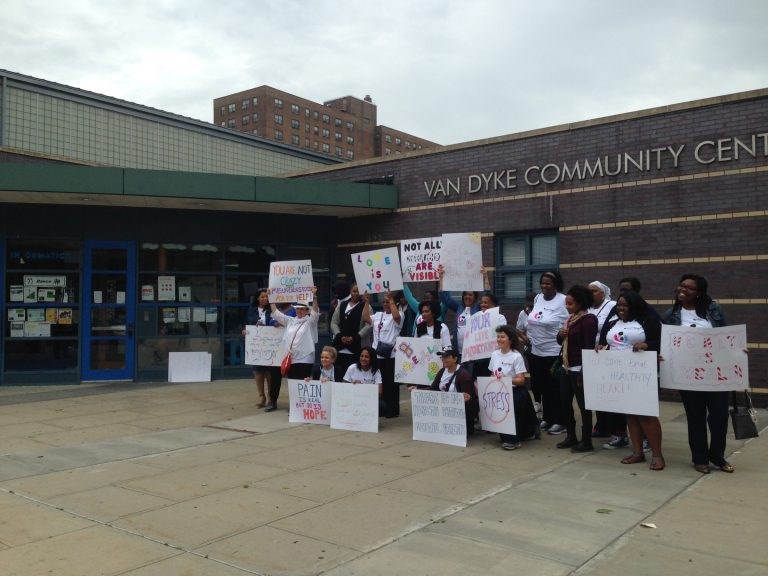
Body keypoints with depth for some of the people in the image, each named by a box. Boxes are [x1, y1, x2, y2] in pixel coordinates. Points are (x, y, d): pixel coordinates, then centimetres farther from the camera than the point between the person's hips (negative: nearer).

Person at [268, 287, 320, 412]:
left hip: (304, 359, -5)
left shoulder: (310, 321, 2)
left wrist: (314, 296, -28)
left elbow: (315, 312, -16)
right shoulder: (290, 321, 16)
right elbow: (276, 313, 15)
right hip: (290, 358, 5)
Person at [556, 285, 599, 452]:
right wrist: (560, 335, -3)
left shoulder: (588, 320, -14)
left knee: (583, 404, 0)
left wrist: (584, 372, -21)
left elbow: (589, 347, -18)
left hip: (579, 369, -9)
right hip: (567, 367, 9)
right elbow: (561, 341, 21)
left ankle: (586, 441, 10)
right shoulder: (571, 318, 12)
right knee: (565, 402, 12)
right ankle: (571, 436, 25)